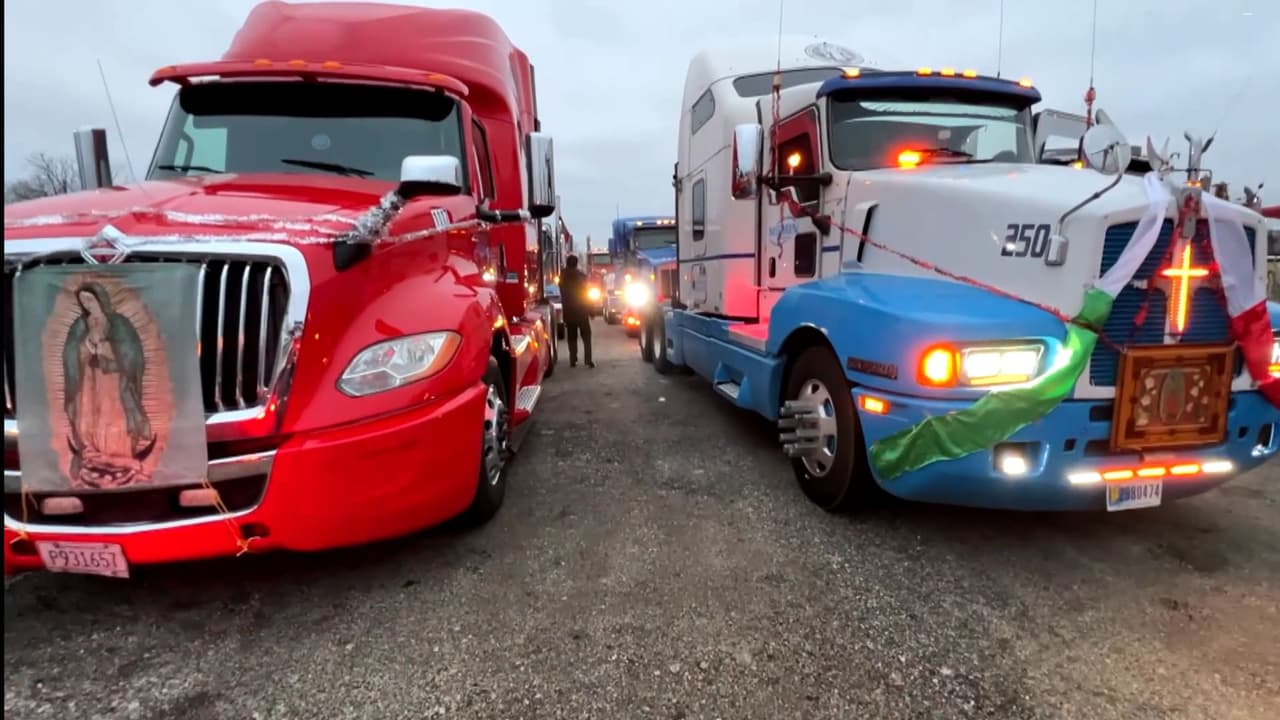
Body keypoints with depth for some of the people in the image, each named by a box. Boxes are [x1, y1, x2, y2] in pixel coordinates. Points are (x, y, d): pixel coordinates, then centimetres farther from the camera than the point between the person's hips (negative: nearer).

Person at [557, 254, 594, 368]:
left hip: (568, 311, 2)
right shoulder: (582, 275, -7)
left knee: (571, 337, 10)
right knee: (586, 336, 3)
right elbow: (586, 293, -5)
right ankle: (588, 360, -6)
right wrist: (590, 310, 0)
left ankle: (573, 360, 7)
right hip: (581, 310, -2)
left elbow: (562, 295, 5)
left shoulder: (563, 276, -1)